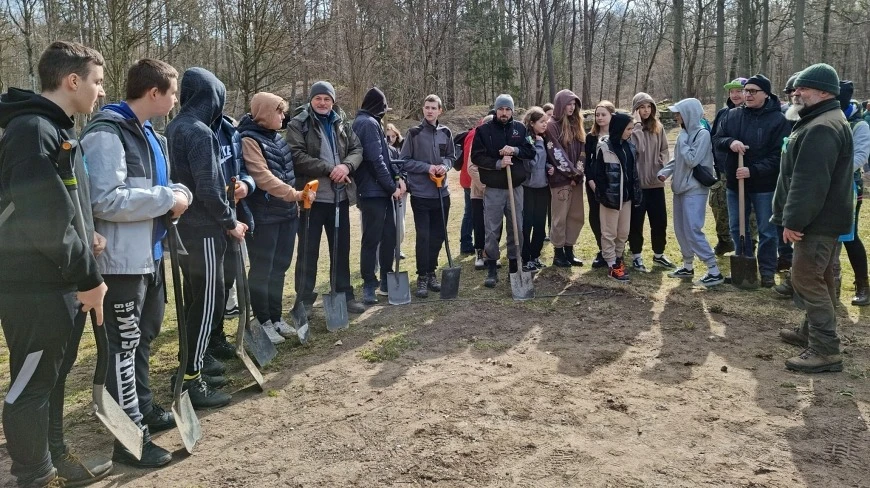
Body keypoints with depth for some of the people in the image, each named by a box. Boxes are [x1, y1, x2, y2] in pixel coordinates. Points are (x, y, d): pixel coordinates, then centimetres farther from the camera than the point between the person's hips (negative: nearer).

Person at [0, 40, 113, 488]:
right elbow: (43, 219, -24)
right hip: (37, 287, -10)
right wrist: (88, 276, -17)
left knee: (53, 376, 20)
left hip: (61, 283, 10)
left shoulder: (54, 128, 14)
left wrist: (85, 238, 4)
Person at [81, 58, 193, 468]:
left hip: (150, 254, 10)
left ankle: (144, 408, 36)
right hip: (123, 260, -10)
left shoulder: (150, 135, 13)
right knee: (124, 345, -1)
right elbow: (105, 200, -28)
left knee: (144, 336, 20)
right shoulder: (106, 134, -18)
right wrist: (166, 199, -20)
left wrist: (180, 193, -2)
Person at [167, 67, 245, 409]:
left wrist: (229, 184, 15)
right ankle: (193, 383, 3)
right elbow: (208, 189, -22)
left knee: (195, 301, 18)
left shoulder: (175, 128, 11)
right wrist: (231, 222, -9)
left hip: (184, 227, 10)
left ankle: (191, 369, 28)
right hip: (203, 231, -9)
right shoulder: (200, 132, -18)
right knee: (207, 305, -2)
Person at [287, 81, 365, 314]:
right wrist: (330, 169, -20)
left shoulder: (342, 124, 12)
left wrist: (346, 166, -16)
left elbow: (357, 149, 6)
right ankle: (304, 299, 14)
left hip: (340, 196, 5)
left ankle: (345, 294, 25)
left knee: (341, 248, 13)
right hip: (312, 197, -5)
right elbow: (297, 157, -16)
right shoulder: (297, 125, -4)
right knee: (308, 250, 3)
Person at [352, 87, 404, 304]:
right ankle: (369, 284, 6)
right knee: (372, 239, -2)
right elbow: (376, 160, -19)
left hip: (383, 190, 10)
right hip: (373, 191, -10)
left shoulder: (368, 122, 18)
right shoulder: (368, 124, -14)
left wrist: (397, 177, 6)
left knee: (389, 235, 13)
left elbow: (385, 156, 19)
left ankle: (386, 278, 24)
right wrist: (392, 186, -12)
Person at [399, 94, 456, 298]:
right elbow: (404, 161, -5)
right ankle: (422, 277, 6)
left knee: (438, 235, 10)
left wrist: (445, 165, -5)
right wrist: (427, 167, -15)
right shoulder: (413, 133, -5)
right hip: (420, 194, -4)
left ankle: (431, 272, 24)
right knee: (423, 236, -3)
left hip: (442, 193, 4)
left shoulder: (445, 133, 7)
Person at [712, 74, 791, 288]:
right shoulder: (732, 115, 2)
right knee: (736, 227, 14)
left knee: (767, 231, 6)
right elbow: (716, 140, 5)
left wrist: (753, 171, -24)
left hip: (764, 185, -4)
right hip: (735, 182, 5)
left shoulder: (777, 119, -11)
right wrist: (730, 142, -18)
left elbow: (779, 156, -15)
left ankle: (767, 271, 19)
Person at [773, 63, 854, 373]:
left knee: (805, 278, -9)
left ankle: (826, 350, -6)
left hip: (818, 220, -11)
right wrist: (791, 216, 22)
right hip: (824, 218, 11)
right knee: (818, 278, 18)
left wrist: (793, 220, -24)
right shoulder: (826, 121, 17)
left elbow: (809, 181, -27)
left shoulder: (821, 128, -21)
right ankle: (813, 331, 32)